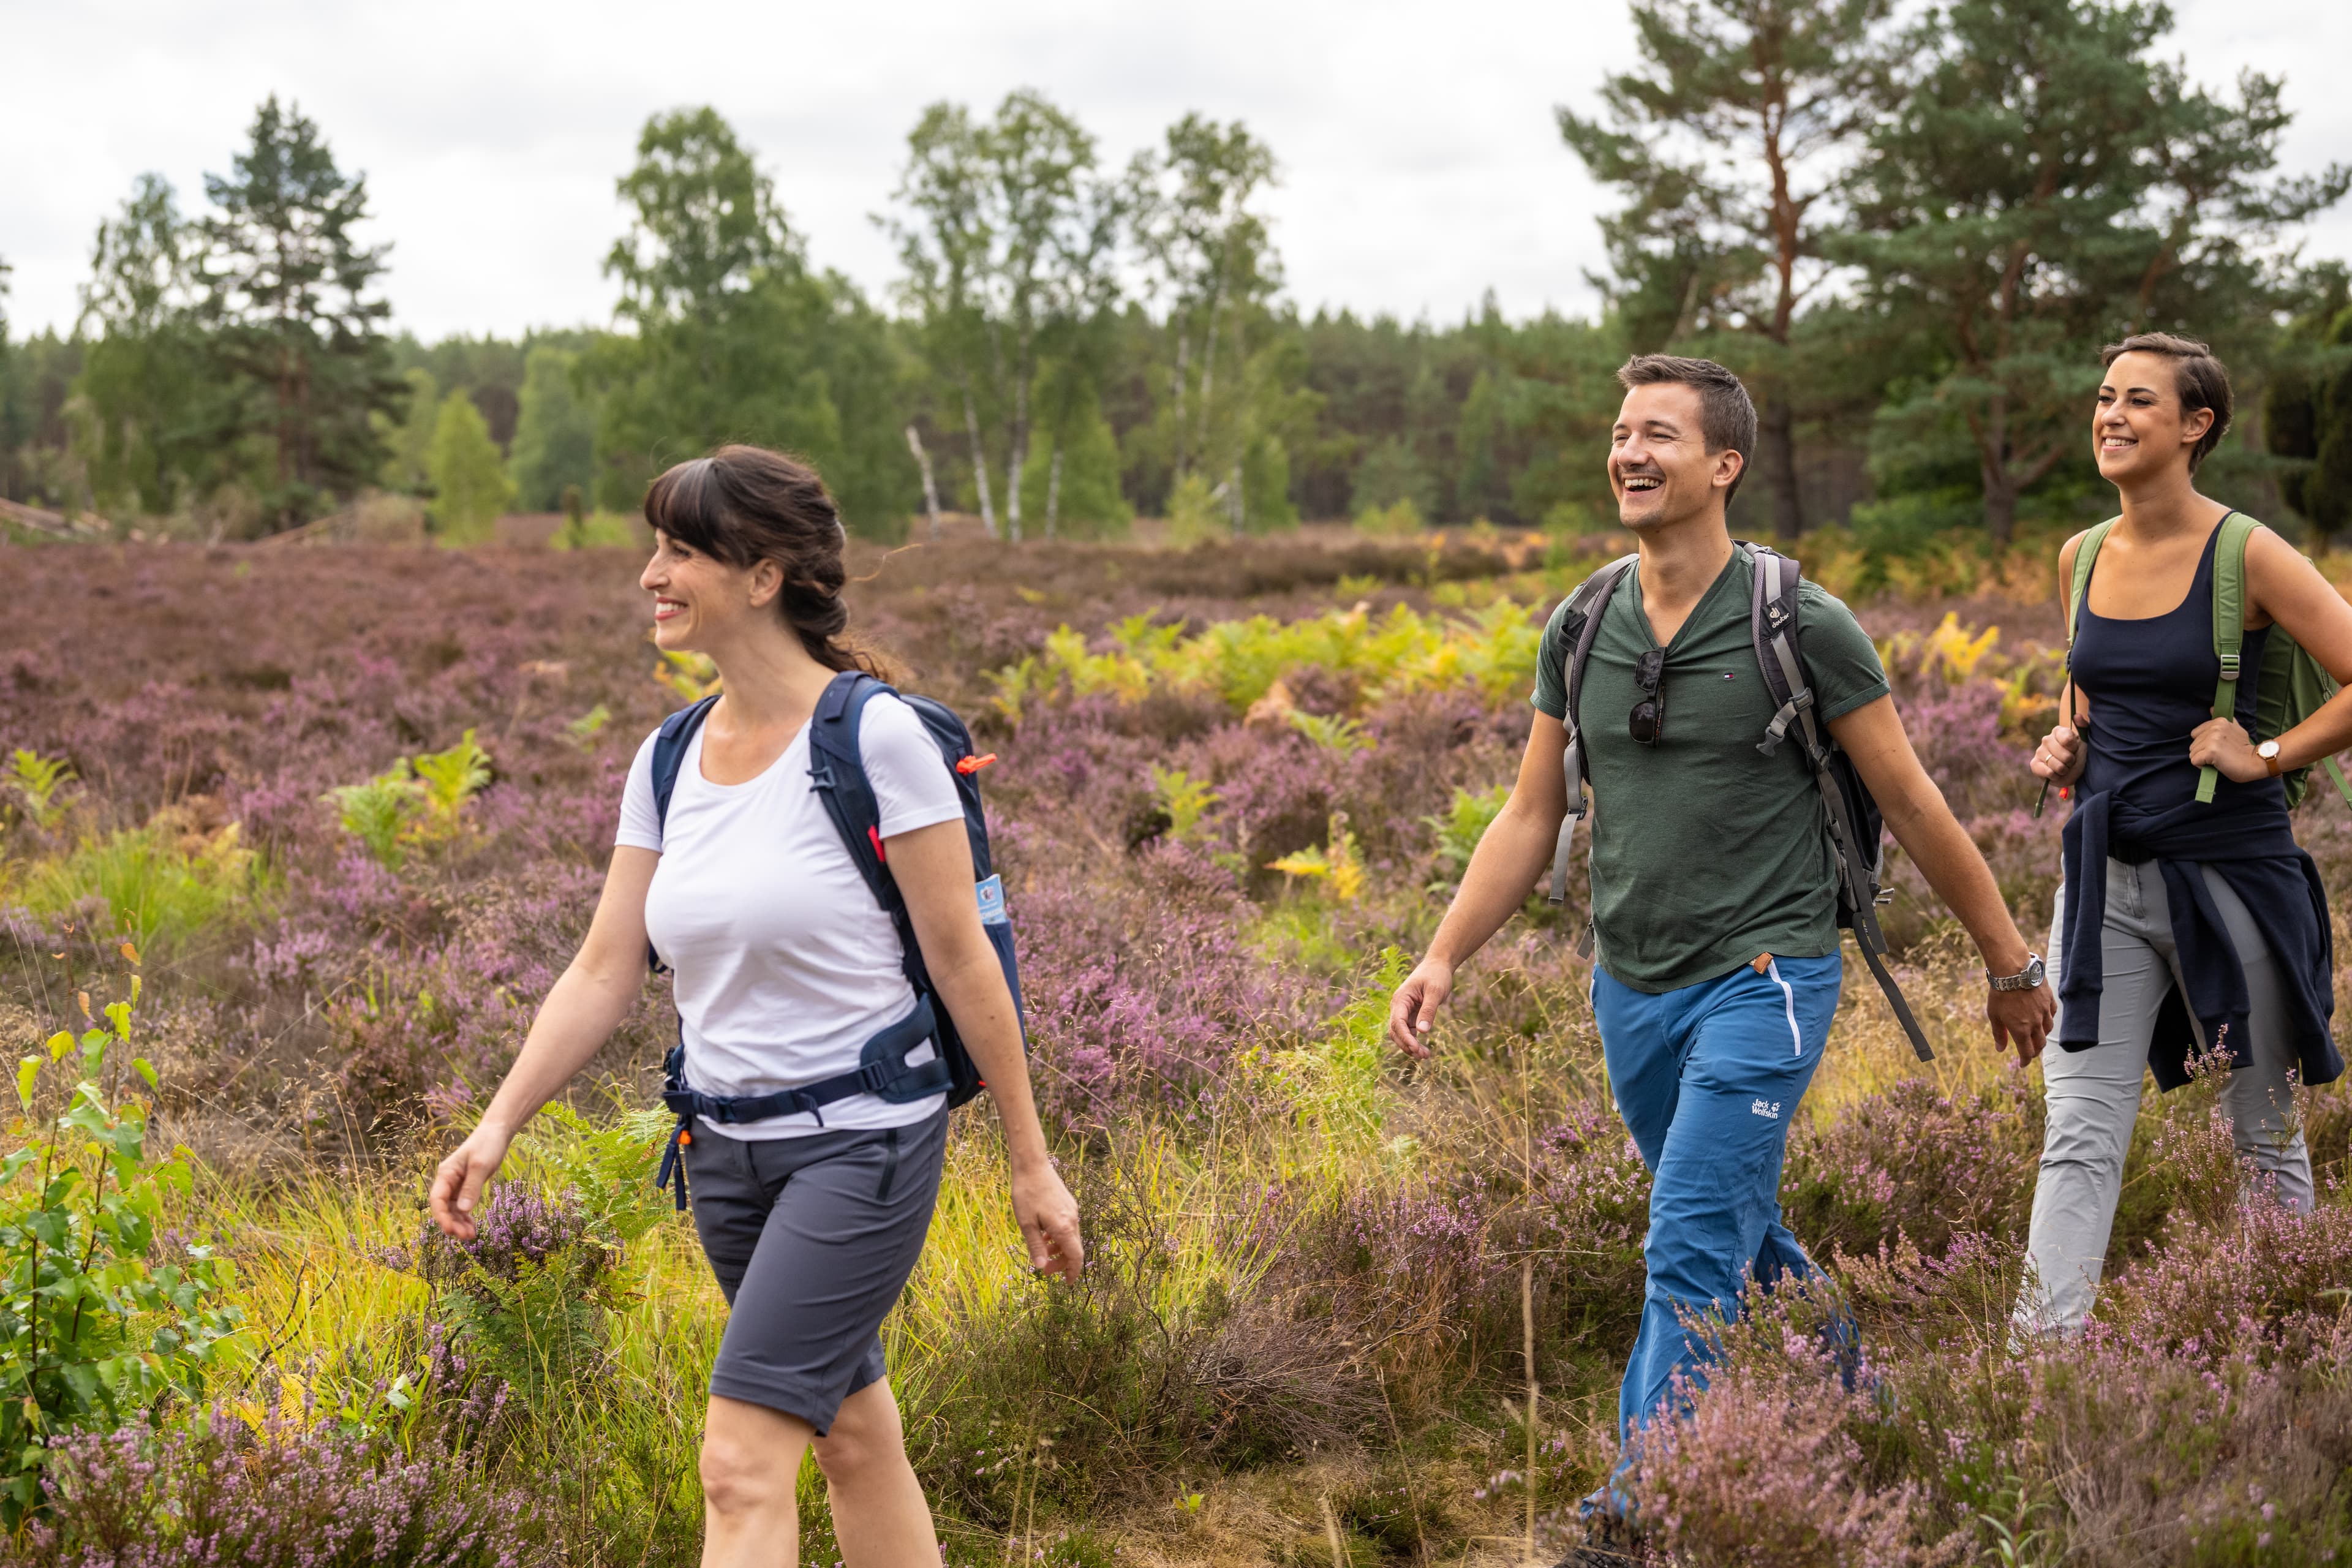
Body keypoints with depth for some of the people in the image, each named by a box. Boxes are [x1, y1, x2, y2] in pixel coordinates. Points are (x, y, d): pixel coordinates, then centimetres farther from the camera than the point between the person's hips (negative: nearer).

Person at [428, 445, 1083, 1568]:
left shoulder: (876, 737, -14)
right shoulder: (668, 761, 5)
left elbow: (961, 959, -11)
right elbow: (605, 972, 6)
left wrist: (1032, 1164, -6)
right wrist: (499, 1123, -5)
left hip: (863, 1144, -7)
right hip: (727, 1149, 7)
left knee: (742, 1465, -12)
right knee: (854, 1438, 18)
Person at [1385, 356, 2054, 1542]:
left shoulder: (1802, 627, -11)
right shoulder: (1580, 629, 3)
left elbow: (1913, 806, -3)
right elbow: (1531, 816, 8)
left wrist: (2011, 964, 3)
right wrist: (1443, 957, -2)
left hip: (1761, 984, -6)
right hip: (1632, 989, 6)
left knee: (1692, 1255, -13)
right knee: (1745, 1242, 20)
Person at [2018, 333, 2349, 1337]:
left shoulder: (2248, 557, -10)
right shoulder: (2082, 559, 8)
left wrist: (2269, 757, -14)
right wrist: (2068, 747, 7)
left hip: (2232, 875, -4)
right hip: (2106, 878, 4)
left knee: (2263, 1135, 11)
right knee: (2078, 1134, -3)